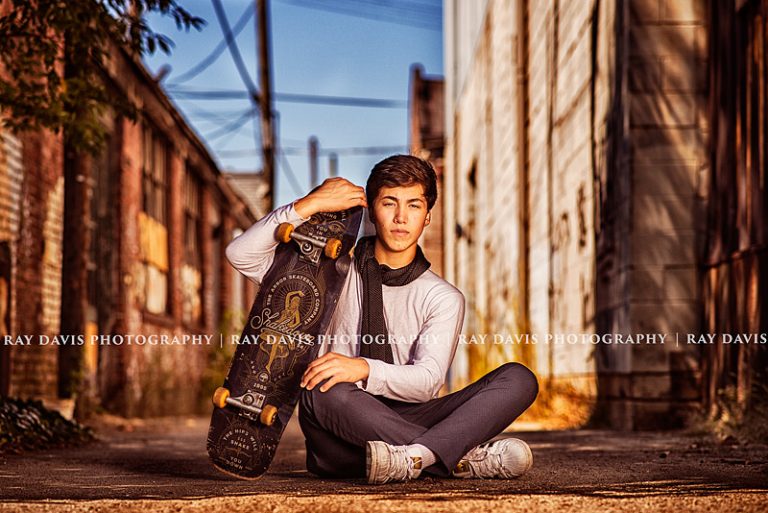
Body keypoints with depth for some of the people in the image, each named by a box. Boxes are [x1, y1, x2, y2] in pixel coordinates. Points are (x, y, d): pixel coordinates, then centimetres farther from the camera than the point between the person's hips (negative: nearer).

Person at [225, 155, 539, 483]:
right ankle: (467, 459, -34)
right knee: (323, 393, -37)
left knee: (519, 379, -17)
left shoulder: (443, 298, 8)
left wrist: (364, 368, -28)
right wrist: (310, 204, -8)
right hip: (338, 440, -1)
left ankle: (415, 456, -42)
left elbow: (427, 381, -8)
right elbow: (242, 255, 0)